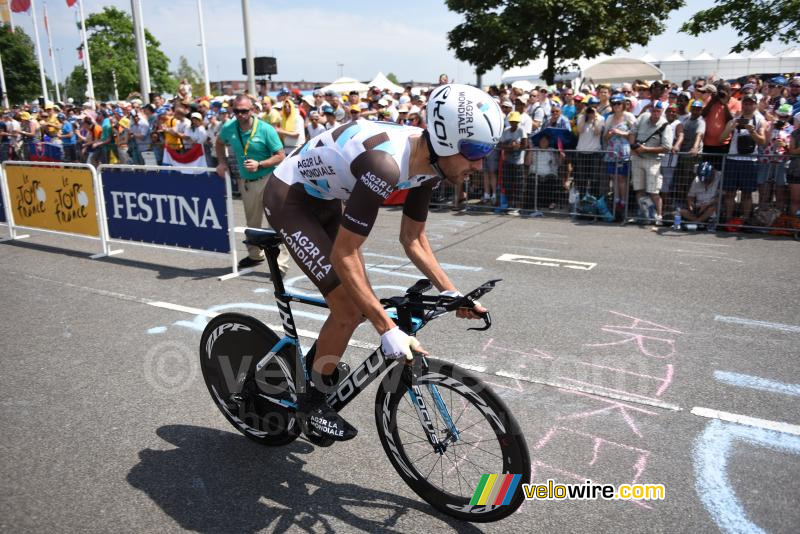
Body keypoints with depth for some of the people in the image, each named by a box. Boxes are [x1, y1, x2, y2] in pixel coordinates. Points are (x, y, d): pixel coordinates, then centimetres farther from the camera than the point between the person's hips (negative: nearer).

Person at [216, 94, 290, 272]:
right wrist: (222, 162, 5)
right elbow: (219, 143, 19)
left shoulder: (266, 130, -15)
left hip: (268, 179, -5)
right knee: (252, 222, 19)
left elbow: (280, 156, -12)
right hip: (246, 181, 5)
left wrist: (259, 164, -23)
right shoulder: (228, 128, -3)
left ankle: (281, 263, -8)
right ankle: (255, 255, 37)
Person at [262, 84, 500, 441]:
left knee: (362, 301, 7)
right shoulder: (386, 164, -37)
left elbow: (413, 239, 2)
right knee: (349, 309, -11)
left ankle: (318, 366, 31)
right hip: (289, 198, -8)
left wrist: (451, 293, -6)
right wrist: (388, 330, -33)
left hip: (324, 199, 8)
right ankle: (312, 399, 12)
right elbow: (343, 256, -34)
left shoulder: (428, 161, -10)